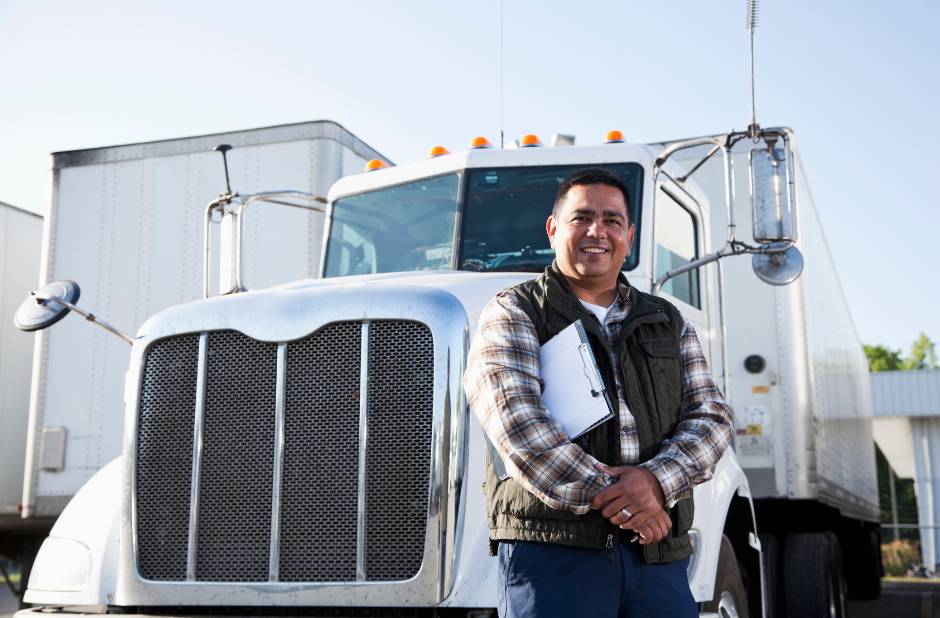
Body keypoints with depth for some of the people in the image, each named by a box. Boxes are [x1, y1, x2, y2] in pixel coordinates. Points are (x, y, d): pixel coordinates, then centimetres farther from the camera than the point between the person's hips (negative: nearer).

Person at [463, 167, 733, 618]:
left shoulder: (669, 324, 18)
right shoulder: (512, 314, 3)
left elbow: (710, 417, 9)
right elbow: (516, 420, -11)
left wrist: (657, 479, -12)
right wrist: (609, 498, -17)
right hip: (551, 550, -4)